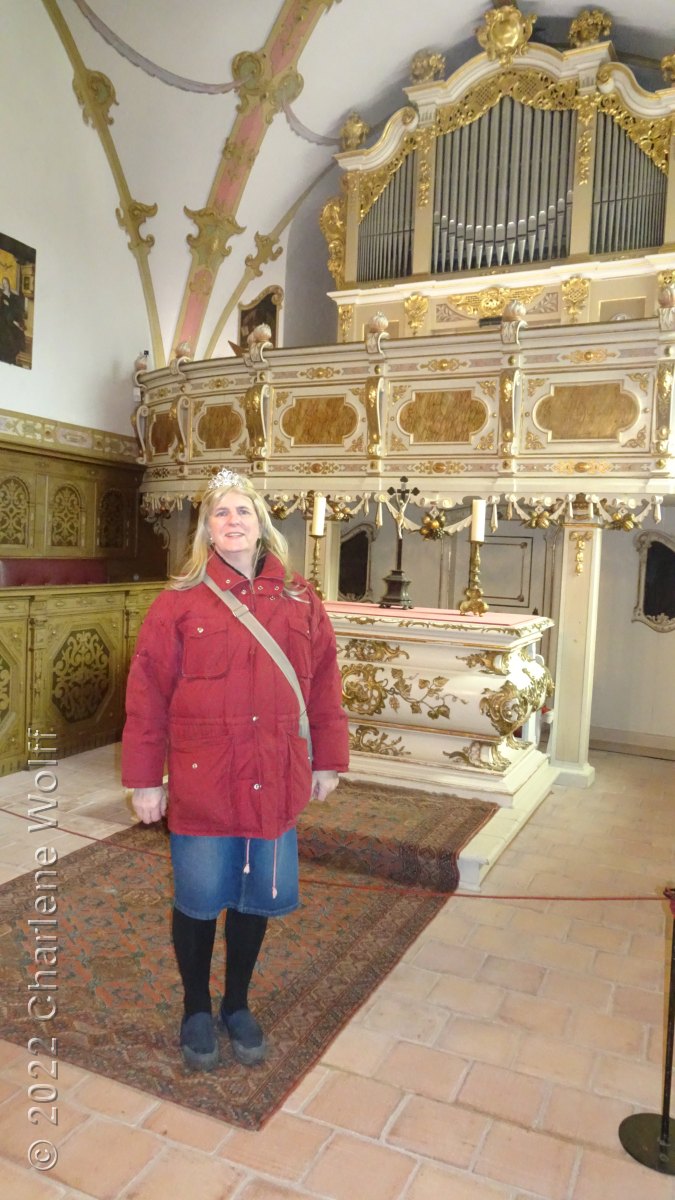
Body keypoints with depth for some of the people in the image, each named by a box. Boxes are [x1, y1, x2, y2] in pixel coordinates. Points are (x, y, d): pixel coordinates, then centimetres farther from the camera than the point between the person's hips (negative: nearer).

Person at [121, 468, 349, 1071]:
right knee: (199, 900, 11)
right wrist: (144, 778, -3)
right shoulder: (179, 602, -5)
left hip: (276, 783, 3)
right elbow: (147, 695, -4)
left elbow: (324, 683, 6)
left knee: (258, 897, 16)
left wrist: (327, 760, 8)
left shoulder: (301, 601, 3)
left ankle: (237, 1006, 41)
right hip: (201, 783, -2)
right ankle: (197, 1011, 38)